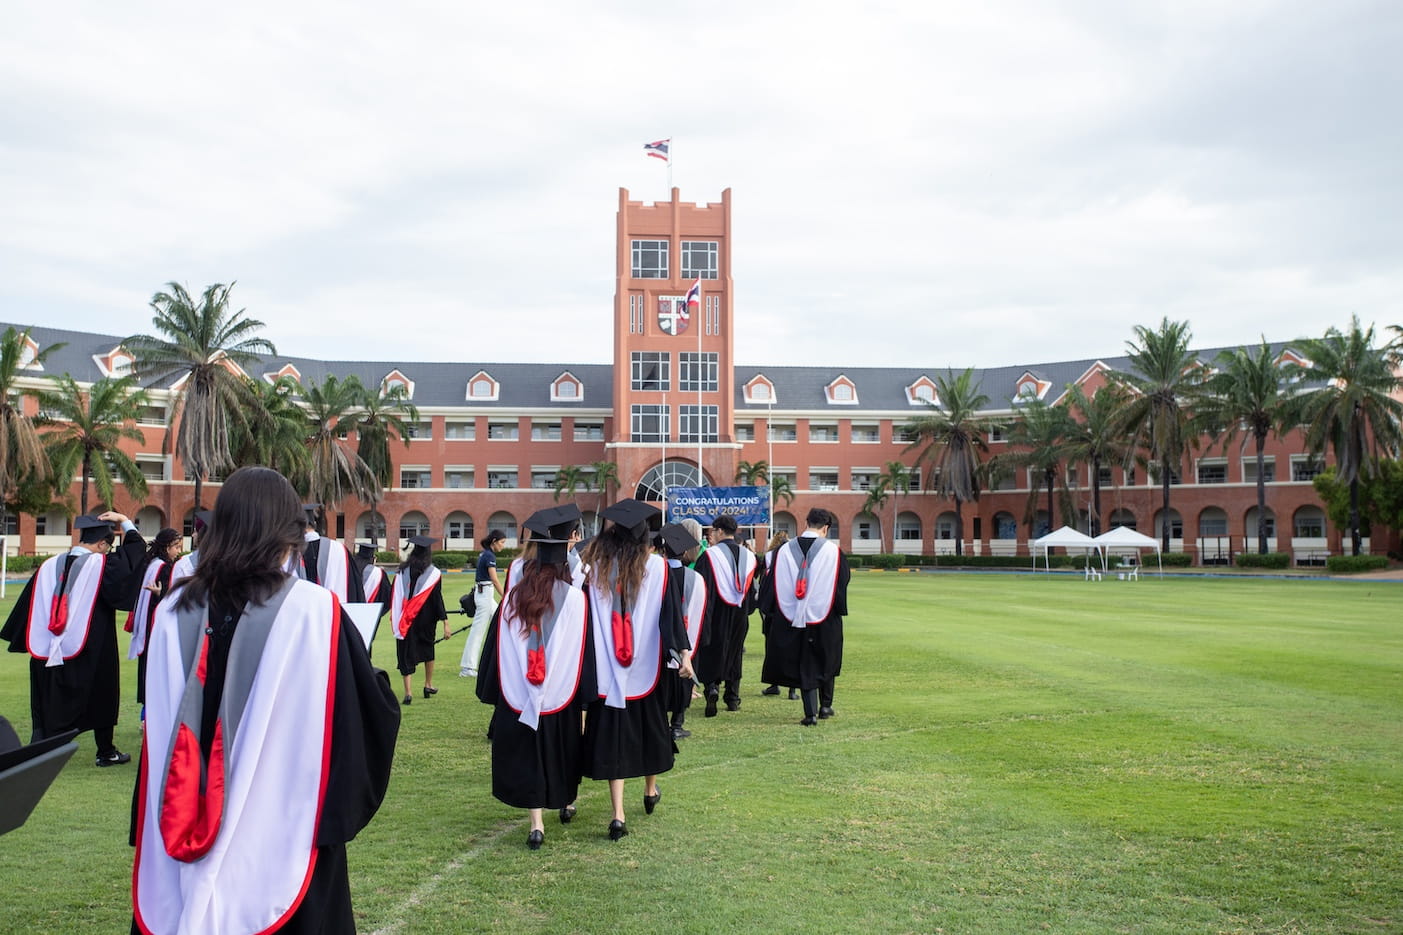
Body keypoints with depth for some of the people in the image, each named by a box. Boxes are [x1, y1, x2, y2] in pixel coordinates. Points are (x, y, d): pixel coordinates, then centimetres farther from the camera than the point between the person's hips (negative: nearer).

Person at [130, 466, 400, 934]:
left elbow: (159, 730, 5)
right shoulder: (314, 611, -16)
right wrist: (379, 678, 11)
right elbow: (373, 712, -9)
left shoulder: (176, 611, -5)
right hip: (286, 825, -3)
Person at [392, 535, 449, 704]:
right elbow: (438, 598, -10)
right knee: (427, 649, 21)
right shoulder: (433, 573, -7)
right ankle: (428, 685, 31)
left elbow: (394, 595, 3)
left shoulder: (402, 571, -1)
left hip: (405, 619, 0)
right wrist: (445, 622, -8)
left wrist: (395, 617, 14)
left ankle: (408, 692, -9)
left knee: (406, 653, 1)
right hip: (426, 619, 0)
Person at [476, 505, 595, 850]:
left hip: (518, 692, 1)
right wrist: (584, 699, -2)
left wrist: (492, 693, 10)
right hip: (561, 694, -1)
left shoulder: (515, 595, -3)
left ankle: (536, 823, 1)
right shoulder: (575, 597, -11)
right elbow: (583, 651, -9)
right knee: (563, 750, 20)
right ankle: (567, 802, 39)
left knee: (527, 755, 7)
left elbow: (497, 645, 1)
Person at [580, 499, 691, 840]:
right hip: (646, 665, 1)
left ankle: (618, 815, -6)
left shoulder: (595, 564, -3)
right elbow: (671, 613, -9)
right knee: (649, 725, 20)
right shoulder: (656, 566, -5)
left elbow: (583, 612, 0)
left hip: (607, 667, 0)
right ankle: (650, 792, 40)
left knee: (613, 734, 2)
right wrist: (683, 653, -8)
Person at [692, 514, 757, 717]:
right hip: (740, 615, 5)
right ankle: (733, 699, 19)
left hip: (716, 614, -5)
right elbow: (752, 589, 12)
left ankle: (711, 687, -24)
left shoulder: (710, 555, -10)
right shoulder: (748, 556, 5)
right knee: (734, 655, 15)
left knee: (712, 654, 0)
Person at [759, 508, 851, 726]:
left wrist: (769, 611, 11)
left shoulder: (784, 551, -2)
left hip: (792, 617, 1)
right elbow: (843, 582, -2)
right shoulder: (833, 551, -8)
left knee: (804, 667, 8)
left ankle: (811, 713, 3)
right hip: (825, 618, -1)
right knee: (826, 662, 19)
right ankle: (825, 706, 27)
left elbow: (772, 584, 1)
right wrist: (840, 610, 12)